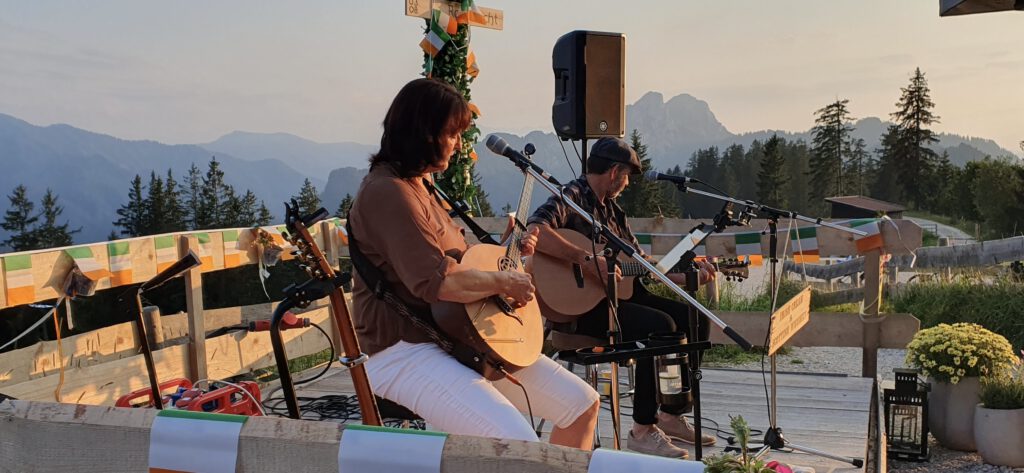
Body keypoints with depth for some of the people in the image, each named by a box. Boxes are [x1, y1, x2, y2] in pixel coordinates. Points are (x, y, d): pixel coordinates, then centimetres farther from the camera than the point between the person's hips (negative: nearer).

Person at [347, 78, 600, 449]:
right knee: (519, 444, -29)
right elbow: (435, 282, -25)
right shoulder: (387, 192, -16)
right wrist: (505, 281, -13)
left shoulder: (420, 187, 17)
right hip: (403, 350, -10)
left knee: (583, 404, 5)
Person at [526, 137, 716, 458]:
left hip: (618, 294, 9)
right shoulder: (571, 197, -9)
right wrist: (586, 260, -31)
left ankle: (671, 415, 10)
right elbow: (535, 230, -30)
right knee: (660, 325, -28)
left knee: (695, 319, 3)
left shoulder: (612, 211, 19)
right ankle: (643, 429, -17)